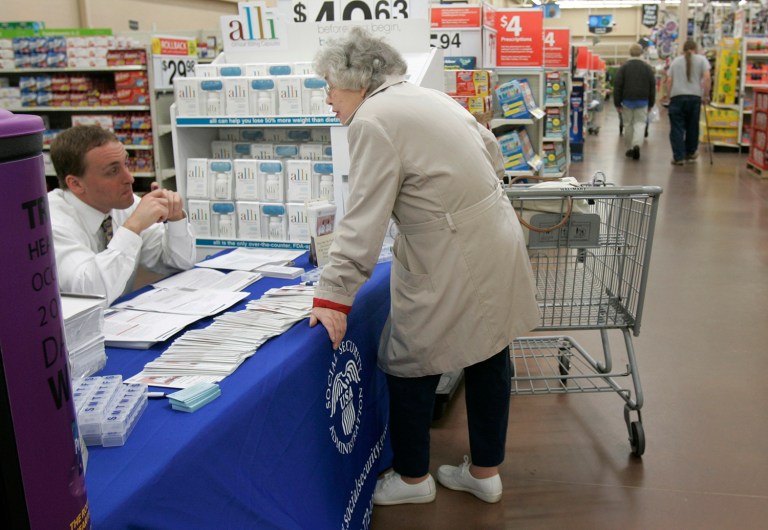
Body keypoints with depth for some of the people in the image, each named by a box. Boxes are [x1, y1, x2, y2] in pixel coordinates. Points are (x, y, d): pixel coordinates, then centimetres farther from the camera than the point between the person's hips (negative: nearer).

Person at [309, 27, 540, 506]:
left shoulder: (373, 120, -13)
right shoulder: (428, 97, 13)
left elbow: (363, 220, -19)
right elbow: (494, 156, 21)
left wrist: (333, 296, -17)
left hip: (453, 263, -9)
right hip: (495, 245, 9)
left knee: (410, 368, 8)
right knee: (489, 358, 17)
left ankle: (413, 478, 26)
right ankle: (485, 472, 33)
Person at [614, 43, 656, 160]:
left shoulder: (624, 67, -3)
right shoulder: (647, 68, 2)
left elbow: (617, 86, -6)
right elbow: (653, 86, 4)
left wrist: (617, 103, 0)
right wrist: (651, 103, 11)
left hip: (627, 100, 0)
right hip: (642, 101, 1)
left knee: (628, 124, 9)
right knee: (640, 123, 3)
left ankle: (629, 148, 15)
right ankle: (637, 144, -20)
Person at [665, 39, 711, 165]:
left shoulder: (676, 61, 15)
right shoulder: (701, 59, 9)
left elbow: (669, 81, 8)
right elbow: (707, 78, -2)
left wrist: (670, 96, 14)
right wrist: (706, 96, 3)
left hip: (677, 97, 0)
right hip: (695, 97, 0)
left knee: (677, 128, 1)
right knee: (692, 126, 13)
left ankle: (678, 157, -3)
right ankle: (690, 153, 27)